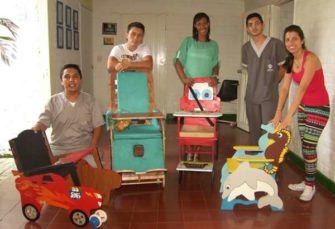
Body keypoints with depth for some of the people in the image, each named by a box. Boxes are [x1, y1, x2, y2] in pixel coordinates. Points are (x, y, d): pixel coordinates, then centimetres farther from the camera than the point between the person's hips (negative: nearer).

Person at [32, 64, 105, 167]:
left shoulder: (89, 100, 5)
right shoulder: (53, 101, 5)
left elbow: (97, 126, 4)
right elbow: (42, 122, -3)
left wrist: (91, 149, -7)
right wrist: (34, 130, -27)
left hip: (83, 149, 0)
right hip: (57, 150, 1)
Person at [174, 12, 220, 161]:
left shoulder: (213, 45, 11)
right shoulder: (188, 41, 4)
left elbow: (216, 65, 12)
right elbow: (178, 61, -1)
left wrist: (215, 76, -9)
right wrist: (183, 78, -16)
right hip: (191, 86, -2)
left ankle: (196, 152, 12)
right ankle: (189, 152, 7)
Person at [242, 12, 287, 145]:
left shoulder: (276, 44, -5)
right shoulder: (246, 47, 8)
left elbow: (283, 67, 3)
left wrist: (272, 83, 3)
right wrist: (258, 81, 12)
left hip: (270, 96, -4)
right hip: (251, 96, 4)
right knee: (254, 131, 12)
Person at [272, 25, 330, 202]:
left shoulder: (310, 59, -24)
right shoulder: (290, 61, 0)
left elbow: (302, 88, -33)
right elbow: (284, 88, -3)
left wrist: (288, 116, -38)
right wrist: (278, 114, -11)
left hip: (319, 107, -7)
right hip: (303, 106, 7)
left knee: (309, 146, -4)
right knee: (304, 145, 12)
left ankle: (310, 186, 13)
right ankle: (306, 181, 26)